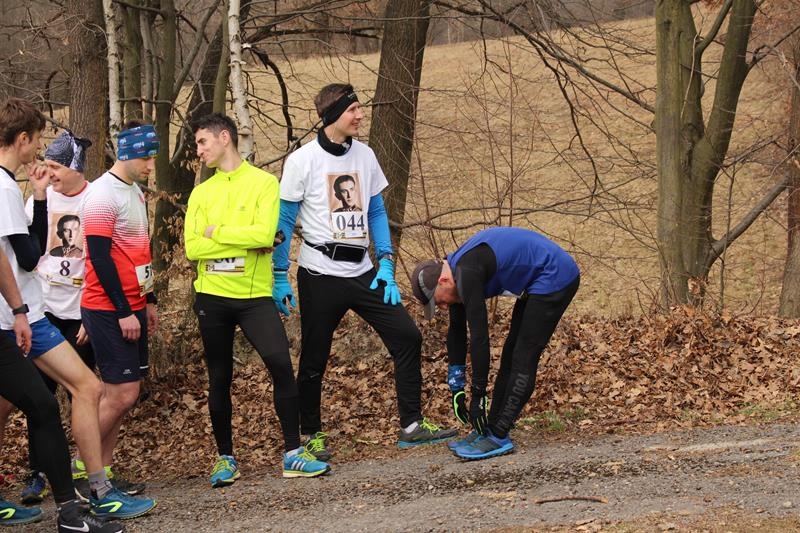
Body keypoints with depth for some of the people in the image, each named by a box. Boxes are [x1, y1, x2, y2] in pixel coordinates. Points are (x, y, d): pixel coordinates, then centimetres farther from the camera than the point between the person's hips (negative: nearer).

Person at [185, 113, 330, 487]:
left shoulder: (263, 182, -2)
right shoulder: (201, 193, 8)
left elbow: (264, 234, -17)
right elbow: (193, 248, -4)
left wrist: (216, 232, -8)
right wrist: (245, 243, -11)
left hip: (255, 295, -3)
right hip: (212, 297, 3)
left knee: (281, 364, -15)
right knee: (219, 379, 8)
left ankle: (293, 455, -7)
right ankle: (225, 459, 20)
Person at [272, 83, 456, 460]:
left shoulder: (364, 156, 6)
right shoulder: (303, 161, -8)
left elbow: (377, 212, 13)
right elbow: (284, 222, -4)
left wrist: (386, 264, 3)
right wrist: (279, 278, -7)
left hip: (362, 272, 5)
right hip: (320, 274, -5)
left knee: (407, 337, -3)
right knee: (314, 360, 4)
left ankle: (411, 426, 5)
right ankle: (312, 436, 20)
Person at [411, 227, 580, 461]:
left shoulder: (467, 273, -26)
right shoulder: (456, 270, 5)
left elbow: (479, 337, -26)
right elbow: (457, 330, 14)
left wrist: (477, 396, -20)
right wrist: (456, 389, 16)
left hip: (555, 277, -11)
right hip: (538, 283, 11)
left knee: (523, 360, -10)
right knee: (511, 354, 12)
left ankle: (499, 437, -7)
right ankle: (491, 429, 15)